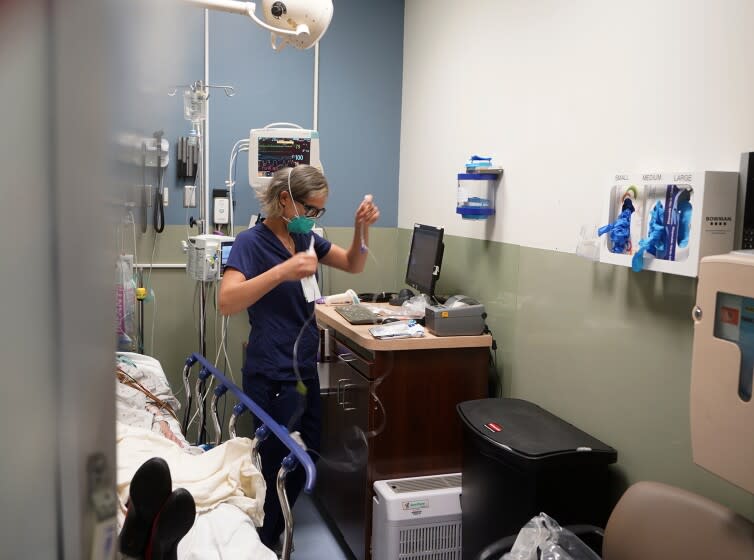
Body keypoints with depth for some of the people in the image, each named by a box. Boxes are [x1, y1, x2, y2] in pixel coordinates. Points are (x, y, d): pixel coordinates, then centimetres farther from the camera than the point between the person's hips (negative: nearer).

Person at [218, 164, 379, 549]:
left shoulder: (305, 237, 6)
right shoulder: (252, 242, -15)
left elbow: (353, 265, 14)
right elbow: (227, 301, -27)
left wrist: (361, 229, -5)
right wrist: (282, 272, -37)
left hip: (304, 369, 8)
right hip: (272, 375, -8)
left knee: (308, 454, 19)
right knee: (278, 464, 2)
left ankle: (275, 532, 40)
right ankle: (261, 545, 25)